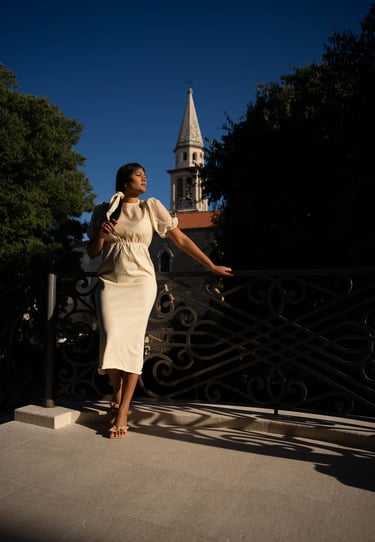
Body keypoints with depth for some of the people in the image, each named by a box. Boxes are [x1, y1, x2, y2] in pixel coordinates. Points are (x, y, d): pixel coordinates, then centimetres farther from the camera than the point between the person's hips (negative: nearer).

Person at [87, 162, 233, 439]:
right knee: (112, 339, -13)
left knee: (133, 342, -8)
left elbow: (181, 240, 7)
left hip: (140, 282, -1)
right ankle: (117, 392, 15)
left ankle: (122, 412, 2)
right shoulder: (103, 209, 11)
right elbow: (92, 253, 14)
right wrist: (101, 235, -8)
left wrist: (212, 266, 6)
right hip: (110, 282, 1)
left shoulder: (152, 207, 7)